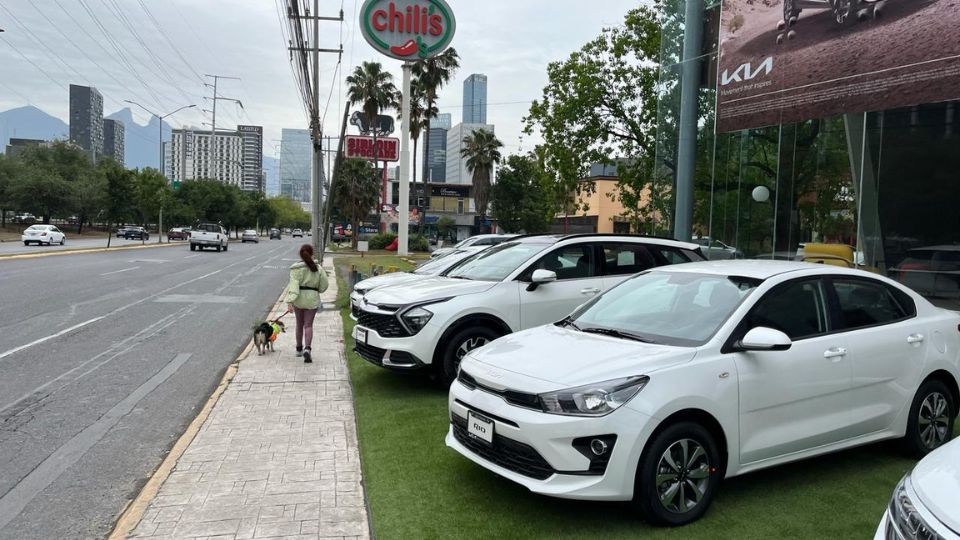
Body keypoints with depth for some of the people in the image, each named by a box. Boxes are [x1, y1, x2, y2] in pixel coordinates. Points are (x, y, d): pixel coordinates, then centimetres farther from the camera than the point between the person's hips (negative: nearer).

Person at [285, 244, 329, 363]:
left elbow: (294, 285, -17)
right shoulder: (318, 268, -1)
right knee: (308, 325, 3)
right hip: (312, 299, 0)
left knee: (299, 324, 17)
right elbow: (324, 285, 3)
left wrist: (290, 301, -22)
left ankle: (299, 349, 29)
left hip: (299, 299, 0)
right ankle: (307, 348, -18)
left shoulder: (296, 268, -8)